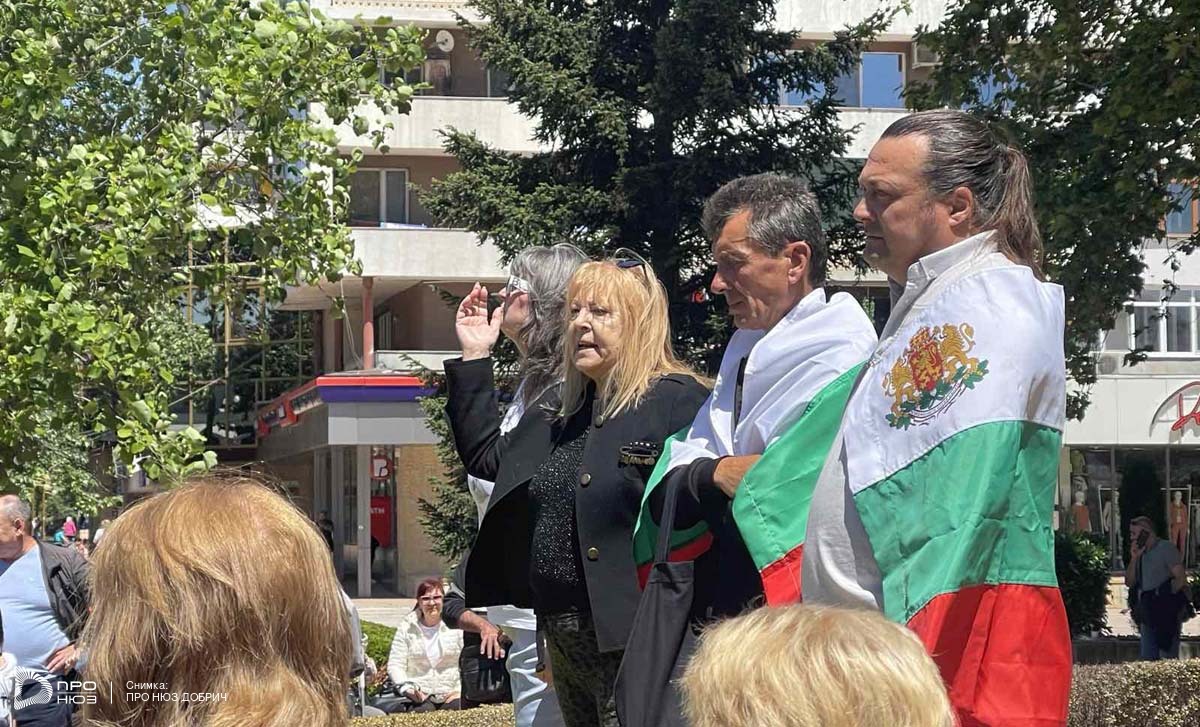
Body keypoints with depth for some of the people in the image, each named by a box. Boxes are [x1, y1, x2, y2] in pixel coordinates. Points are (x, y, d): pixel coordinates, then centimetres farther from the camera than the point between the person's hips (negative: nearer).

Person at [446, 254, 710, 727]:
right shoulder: (558, 408, 17)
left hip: (630, 635, -9)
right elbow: (487, 457, 23)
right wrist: (473, 358, 18)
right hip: (562, 634, 9)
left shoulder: (679, 402, -10)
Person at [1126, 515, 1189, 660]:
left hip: (1166, 614, -7)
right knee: (1147, 659, 6)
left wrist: (1165, 598, -12)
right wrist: (1134, 559, -1)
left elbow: (1181, 579, -12)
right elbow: (1129, 582, 11)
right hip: (1147, 616, 7)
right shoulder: (1140, 553, 15)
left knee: (1168, 658, -6)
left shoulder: (1166, 549, -6)